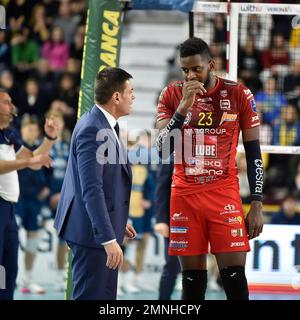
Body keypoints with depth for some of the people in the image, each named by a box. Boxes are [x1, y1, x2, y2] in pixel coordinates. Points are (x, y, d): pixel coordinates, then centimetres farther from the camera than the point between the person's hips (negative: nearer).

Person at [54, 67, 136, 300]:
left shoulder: (104, 126, 11)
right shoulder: (92, 130, -21)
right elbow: (91, 190, -26)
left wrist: (118, 222, 25)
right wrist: (109, 239, -29)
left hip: (103, 226, 11)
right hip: (92, 231, -11)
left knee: (105, 296, 14)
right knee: (92, 296, -6)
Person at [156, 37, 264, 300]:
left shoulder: (238, 95, -1)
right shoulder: (172, 95, 2)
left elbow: (253, 153, 4)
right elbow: (162, 150, -5)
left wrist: (257, 205, -2)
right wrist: (183, 107, -16)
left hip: (225, 195, -1)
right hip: (185, 196, 1)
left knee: (234, 274, -9)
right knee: (192, 276, 3)